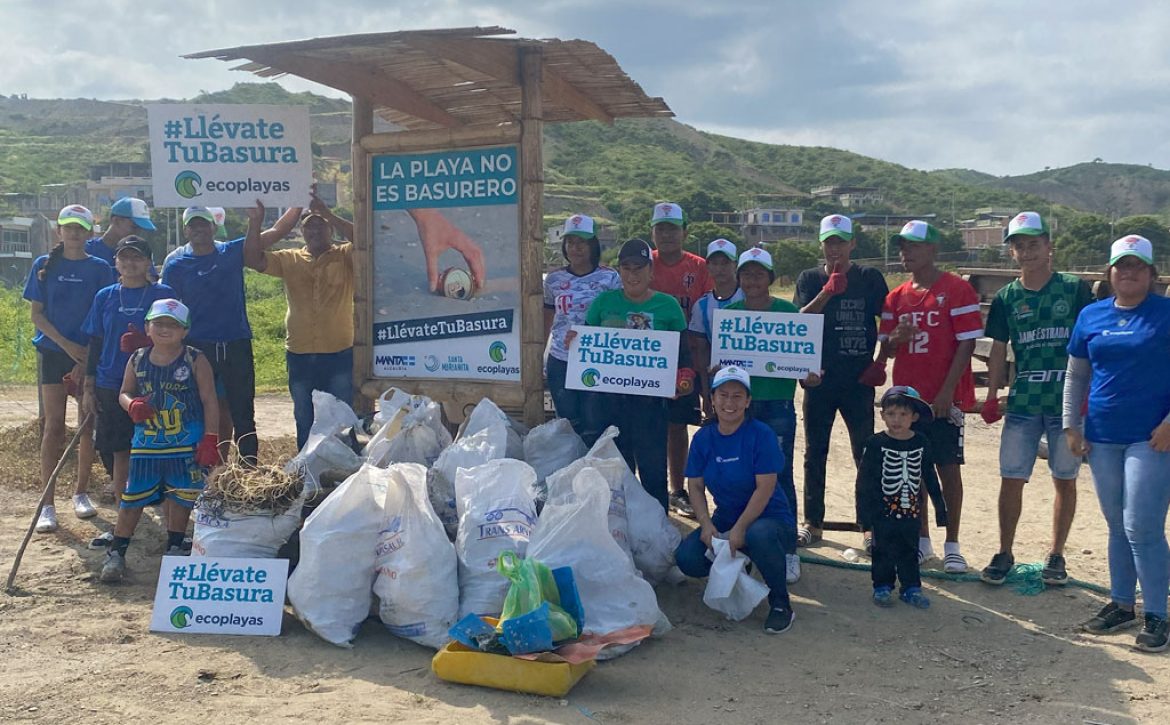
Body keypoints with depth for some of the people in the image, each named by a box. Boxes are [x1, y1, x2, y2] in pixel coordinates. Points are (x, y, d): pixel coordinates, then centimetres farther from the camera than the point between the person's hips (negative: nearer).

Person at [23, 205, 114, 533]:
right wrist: (67, 344, -10)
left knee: (88, 425, 5)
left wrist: (85, 360, -10)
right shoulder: (44, 265, 3)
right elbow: (36, 314, 2)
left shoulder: (100, 269, 1)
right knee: (54, 426, -2)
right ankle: (47, 504, 1)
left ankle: (81, 493, 20)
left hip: (91, 355, 0)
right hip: (52, 352, 0)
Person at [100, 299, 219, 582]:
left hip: (187, 447, -2)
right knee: (132, 498, 6)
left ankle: (174, 549, 26)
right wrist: (132, 405, -11)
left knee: (181, 498, 8)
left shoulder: (195, 361, -7)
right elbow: (124, 392, 13)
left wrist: (209, 440, -10)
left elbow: (209, 401, -6)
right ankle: (116, 553, 16)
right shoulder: (137, 361, 3)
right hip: (145, 445, 2)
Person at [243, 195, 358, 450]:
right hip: (299, 356, 4)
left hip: (340, 354, -3)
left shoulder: (345, 257, -2)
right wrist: (255, 222, -13)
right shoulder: (290, 260, 8)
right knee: (305, 422, 15)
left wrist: (328, 214, -23)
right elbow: (253, 259, -1)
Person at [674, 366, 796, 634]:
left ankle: (780, 604, -14)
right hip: (725, 518, 5)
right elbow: (695, 486, 1)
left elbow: (765, 487, -18)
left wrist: (739, 529, -24)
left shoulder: (761, 435, -14)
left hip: (769, 518, -5)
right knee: (686, 558, -19)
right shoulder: (703, 437, 0)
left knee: (759, 535, -40)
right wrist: (706, 524, -15)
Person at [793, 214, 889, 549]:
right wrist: (827, 292, -22)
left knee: (866, 454, 0)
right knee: (815, 453, 9)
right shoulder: (809, 279, 4)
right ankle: (812, 523, 19)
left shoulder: (870, 278, 2)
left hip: (858, 382, -1)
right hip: (819, 380, 2)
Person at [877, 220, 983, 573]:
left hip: (943, 399, -5)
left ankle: (952, 544, 11)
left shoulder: (957, 290, -6)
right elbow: (885, 350, 13)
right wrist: (896, 338, -11)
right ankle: (921, 541, 20)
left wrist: (947, 391, -16)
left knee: (948, 467, 1)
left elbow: (966, 344, -10)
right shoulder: (896, 297, 11)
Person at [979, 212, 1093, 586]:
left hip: (1068, 401, -2)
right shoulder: (1007, 298, 7)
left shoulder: (1075, 289, -1)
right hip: (1022, 402, 2)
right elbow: (999, 350, 11)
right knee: (1011, 480, 3)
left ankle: (1056, 555, 20)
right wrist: (991, 397, 4)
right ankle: (1004, 554, 15)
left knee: (1065, 481, 8)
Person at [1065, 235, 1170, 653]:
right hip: (1102, 438, 5)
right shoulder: (1091, 316, 9)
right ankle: (1121, 604, 25)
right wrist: (1071, 426, 8)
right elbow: (1075, 376, 15)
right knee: (1117, 527, 13)